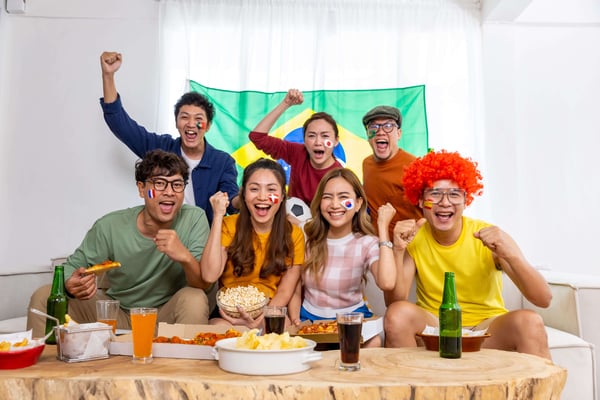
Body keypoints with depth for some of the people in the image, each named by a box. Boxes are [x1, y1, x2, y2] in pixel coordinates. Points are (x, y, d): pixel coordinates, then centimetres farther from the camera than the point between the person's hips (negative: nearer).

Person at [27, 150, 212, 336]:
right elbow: (74, 266, -3)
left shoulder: (194, 219, -17)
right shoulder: (110, 226, -14)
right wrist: (71, 285, -28)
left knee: (194, 299, -33)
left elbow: (204, 285, -20)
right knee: (44, 296, -11)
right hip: (116, 312, 2)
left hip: (166, 314, -1)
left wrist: (185, 257, -42)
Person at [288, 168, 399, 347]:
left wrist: (383, 226, -22)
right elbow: (295, 291, 5)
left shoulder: (367, 243, -6)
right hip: (310, 318, 1)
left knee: (374, 343, -30)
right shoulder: (307, 238, -1)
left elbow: (387, 283, -29)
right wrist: (295, 321, -15)